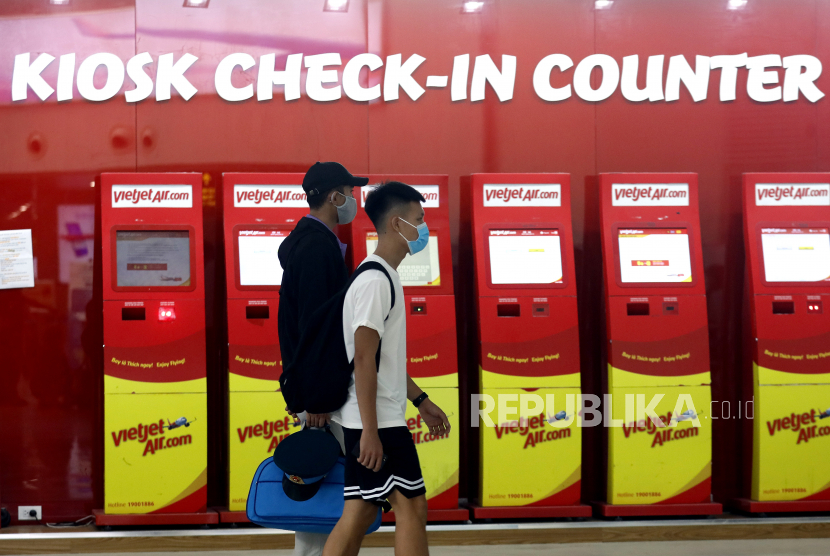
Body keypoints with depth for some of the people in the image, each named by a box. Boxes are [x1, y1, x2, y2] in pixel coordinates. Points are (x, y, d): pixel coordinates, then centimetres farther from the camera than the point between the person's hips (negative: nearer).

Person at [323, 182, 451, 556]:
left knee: (360, 511, 8)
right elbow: (364, 360, -20)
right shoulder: (375, 281, -15)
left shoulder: (384, 277, 17)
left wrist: (421, 401, 25)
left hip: (372, 420, 10)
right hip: (376, 421, -10)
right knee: (412, 506, -3)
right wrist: (371, 430, -22)